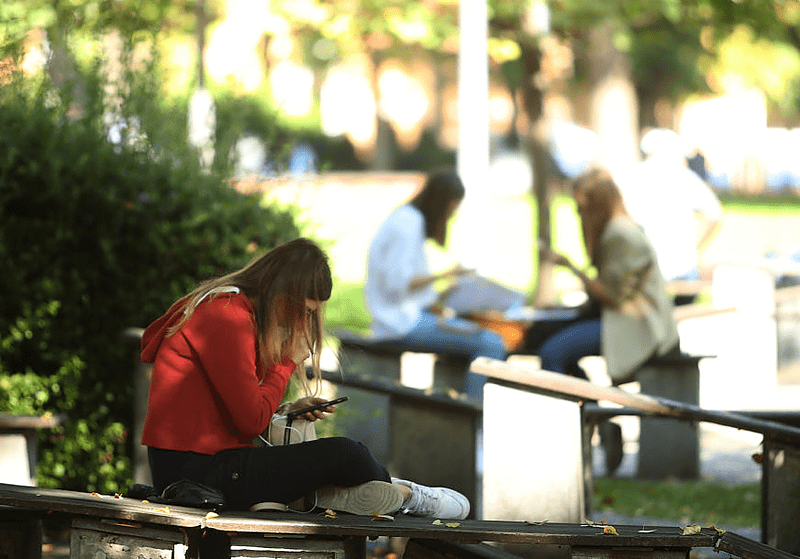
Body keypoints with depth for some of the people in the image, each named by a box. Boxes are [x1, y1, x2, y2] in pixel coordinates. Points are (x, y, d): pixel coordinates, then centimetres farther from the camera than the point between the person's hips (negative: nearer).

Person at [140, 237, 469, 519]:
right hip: (200, 470, -11)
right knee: (342, 454, -3)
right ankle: (405, 495, 19)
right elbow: (251, 421, -18)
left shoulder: (224, 309, 18)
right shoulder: (227, 317, -15)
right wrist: (288, 362, -6)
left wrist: (288, 410, 7)